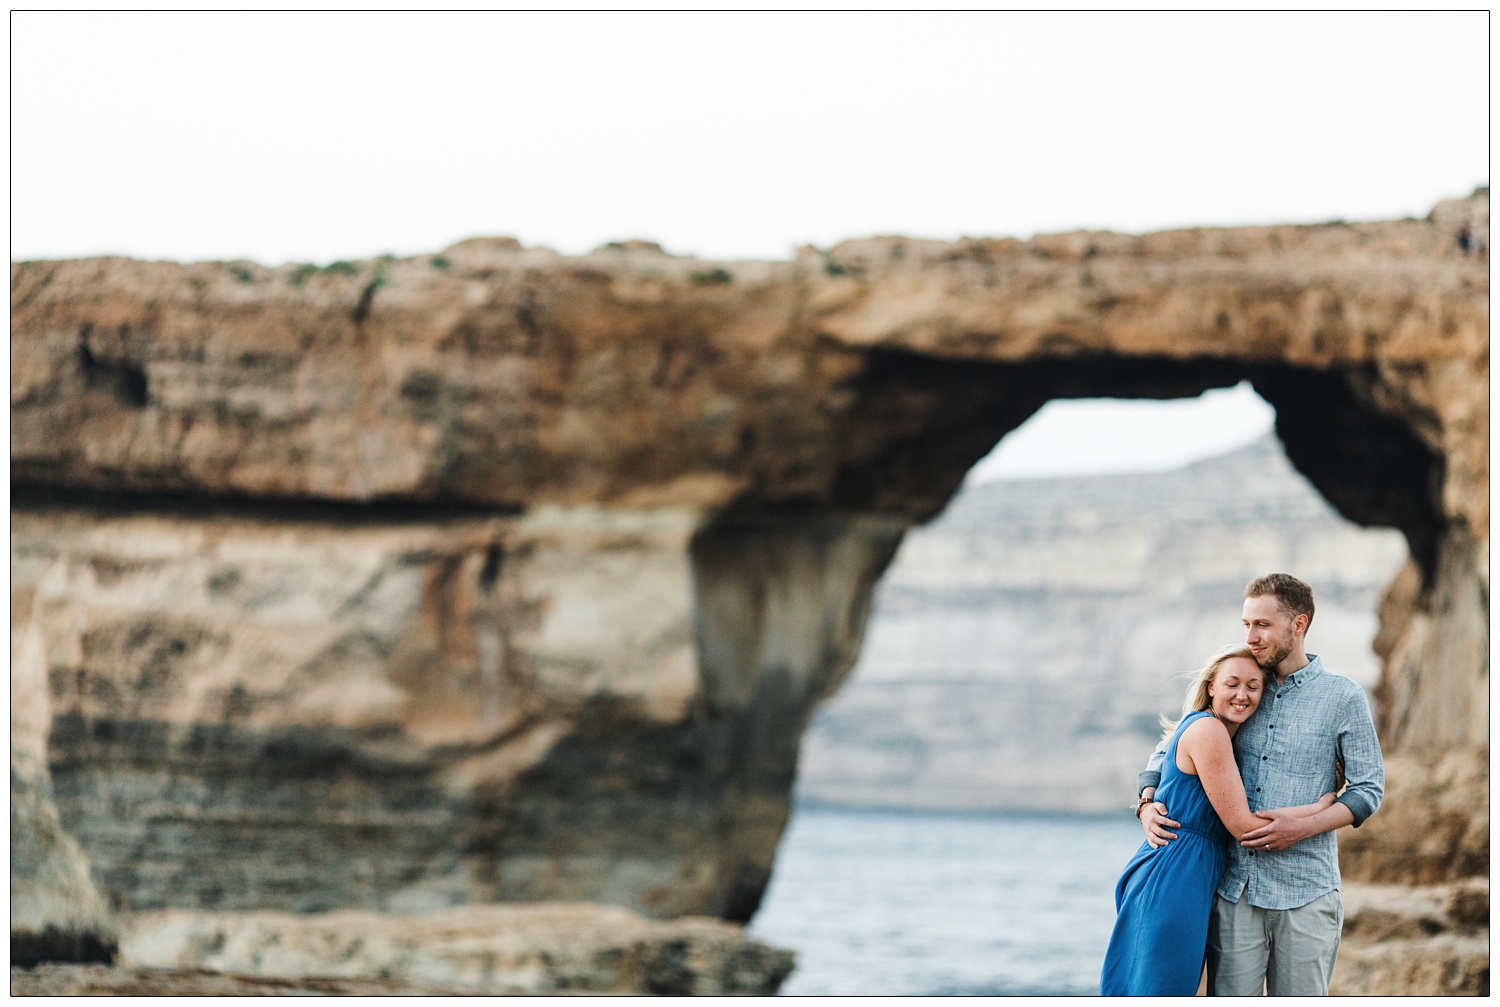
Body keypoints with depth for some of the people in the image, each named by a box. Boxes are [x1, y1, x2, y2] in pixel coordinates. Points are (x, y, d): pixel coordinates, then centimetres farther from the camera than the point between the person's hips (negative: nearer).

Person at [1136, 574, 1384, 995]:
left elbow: (1368, 789, 0)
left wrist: (1302, 827, -14)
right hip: (1235, 888, 3)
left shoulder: (1343, 698, 0)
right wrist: (1148, 802, -2)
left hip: (1305, 894, -3)